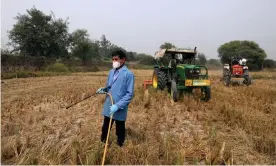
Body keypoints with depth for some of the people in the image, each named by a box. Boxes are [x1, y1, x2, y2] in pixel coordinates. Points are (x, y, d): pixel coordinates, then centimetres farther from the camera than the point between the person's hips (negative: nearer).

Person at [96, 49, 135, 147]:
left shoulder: (128, 74, -15)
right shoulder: (111, 72, 6)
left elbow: (130, 94, -17)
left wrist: (118, 105, -23)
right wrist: (103, 90, -6)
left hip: (120, 109, -5)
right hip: (108, 107, 6)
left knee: (120, 131, 14)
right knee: (105, 128, 20)